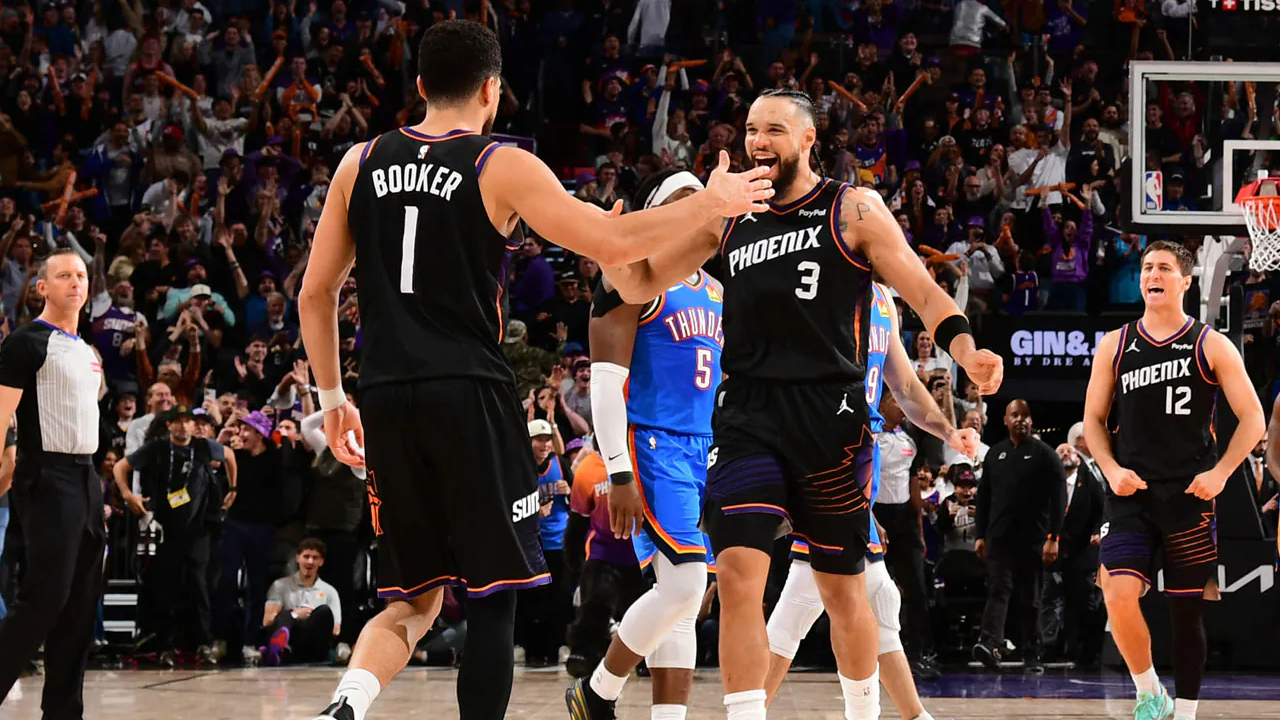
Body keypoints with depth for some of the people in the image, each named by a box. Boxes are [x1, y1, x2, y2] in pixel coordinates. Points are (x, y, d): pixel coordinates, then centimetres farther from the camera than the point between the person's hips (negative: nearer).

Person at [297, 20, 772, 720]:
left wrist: (333, 397, 23)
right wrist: (710, 203, 6)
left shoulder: (360, 163, 11)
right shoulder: (503, 168, -2)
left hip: (387, 400, 5)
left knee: (413, 601, 13)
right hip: (470, 398, -5)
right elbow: (613, 244, -7)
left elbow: (315, 295, 13)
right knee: (492, 598, 5)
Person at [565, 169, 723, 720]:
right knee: (684, 583, -18)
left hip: (709, 450, 8)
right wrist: (620, 473, -20)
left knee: (685, 598, 4)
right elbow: (607, 380, -13)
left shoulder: (715, 290, 18)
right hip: (652, 447, -8)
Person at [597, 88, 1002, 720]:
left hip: (830, 414, -2)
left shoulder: (853, 211, 0)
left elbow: (924, 294, -3)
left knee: (842, 586, 10)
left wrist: (966, 351, -22)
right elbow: (640, 285, 14)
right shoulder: (727, 218, 10)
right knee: (738, 573, -15)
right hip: (747, 417, 2)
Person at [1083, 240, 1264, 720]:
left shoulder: (1211, 346, 1)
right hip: (1131, 494, 1)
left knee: (1187, 610, 5)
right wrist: (1112, 469, -3)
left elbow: (1252, 420, 1)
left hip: (1190, 496, -1)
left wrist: (1220, 473, -11)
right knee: (1119, 595, -18)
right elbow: (1093, 419, 14)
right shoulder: (1115, 346, 8)